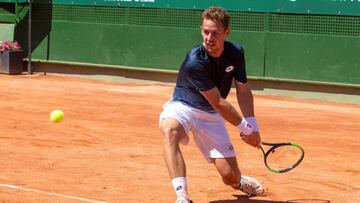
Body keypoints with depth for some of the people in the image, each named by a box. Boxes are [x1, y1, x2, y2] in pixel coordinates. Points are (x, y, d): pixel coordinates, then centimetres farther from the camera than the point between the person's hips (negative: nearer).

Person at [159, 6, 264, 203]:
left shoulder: (235, 52, -8)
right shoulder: (194, 62, -28)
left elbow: (243, 90, 5)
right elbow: (218, 102, -22)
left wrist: (252, 126, -3)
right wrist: (244, 128, -13)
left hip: (211, 115, 5)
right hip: (182, 107, -5)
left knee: (230, 175, -5)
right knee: (170, 130, -42)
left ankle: (239, 182, 36)